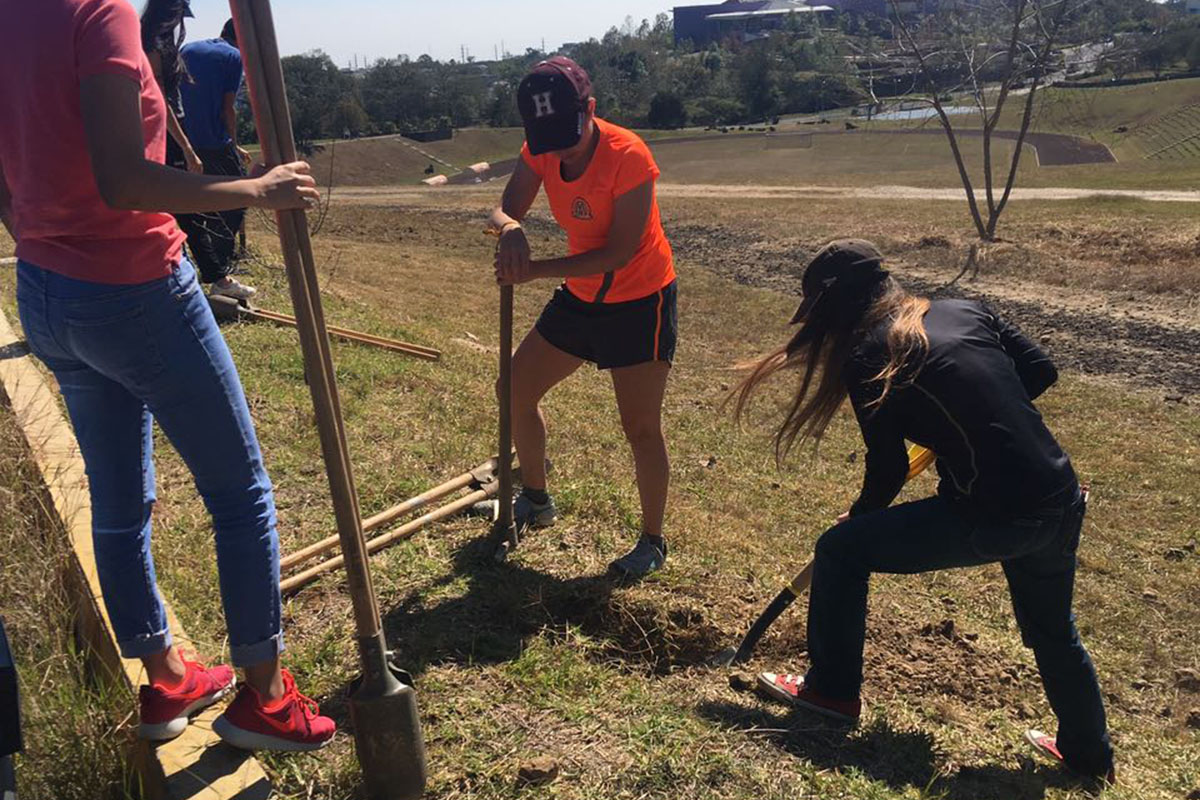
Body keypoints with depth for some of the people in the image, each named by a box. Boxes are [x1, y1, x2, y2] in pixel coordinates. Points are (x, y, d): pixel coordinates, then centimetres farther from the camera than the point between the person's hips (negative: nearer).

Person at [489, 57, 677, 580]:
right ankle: (535, 501, 32)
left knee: (641, 427, -5)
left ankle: (653, 542, 16)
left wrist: (535, 271, -31)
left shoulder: (627, 155, -26)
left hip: (640, 302, -7)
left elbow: (619, 253, -27)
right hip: (580, 296, 7)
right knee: (518, 389, 11)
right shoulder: (541, 151, -7)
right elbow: (503, 211, -13)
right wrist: (508, 229, -38)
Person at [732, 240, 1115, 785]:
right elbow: (1039, 371, 11)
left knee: (840, 550, 8)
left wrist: (857, 518, 17)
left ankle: (832, 691, 23)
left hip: (993, 516, -7)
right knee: (1053, 631, 31)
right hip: (1064, 500, 7)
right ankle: (1089, 755, 52)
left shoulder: (866, 356, -6)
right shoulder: (963, 311, 10)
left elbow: (887, 468, -2)